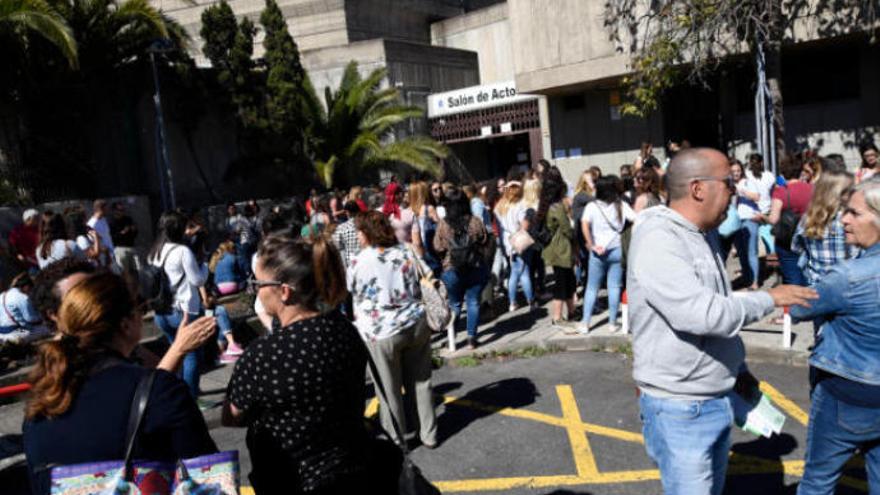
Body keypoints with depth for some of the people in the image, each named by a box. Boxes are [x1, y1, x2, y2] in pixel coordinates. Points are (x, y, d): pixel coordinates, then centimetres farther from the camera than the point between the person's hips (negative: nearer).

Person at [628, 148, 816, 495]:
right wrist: (770, 299, -16)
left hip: (719, 399, 9)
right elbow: (703, 314, -31)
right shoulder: (656, 241, -22)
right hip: (679, 408, -9)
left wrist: (737, 368, 16)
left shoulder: (705, 235, 9)